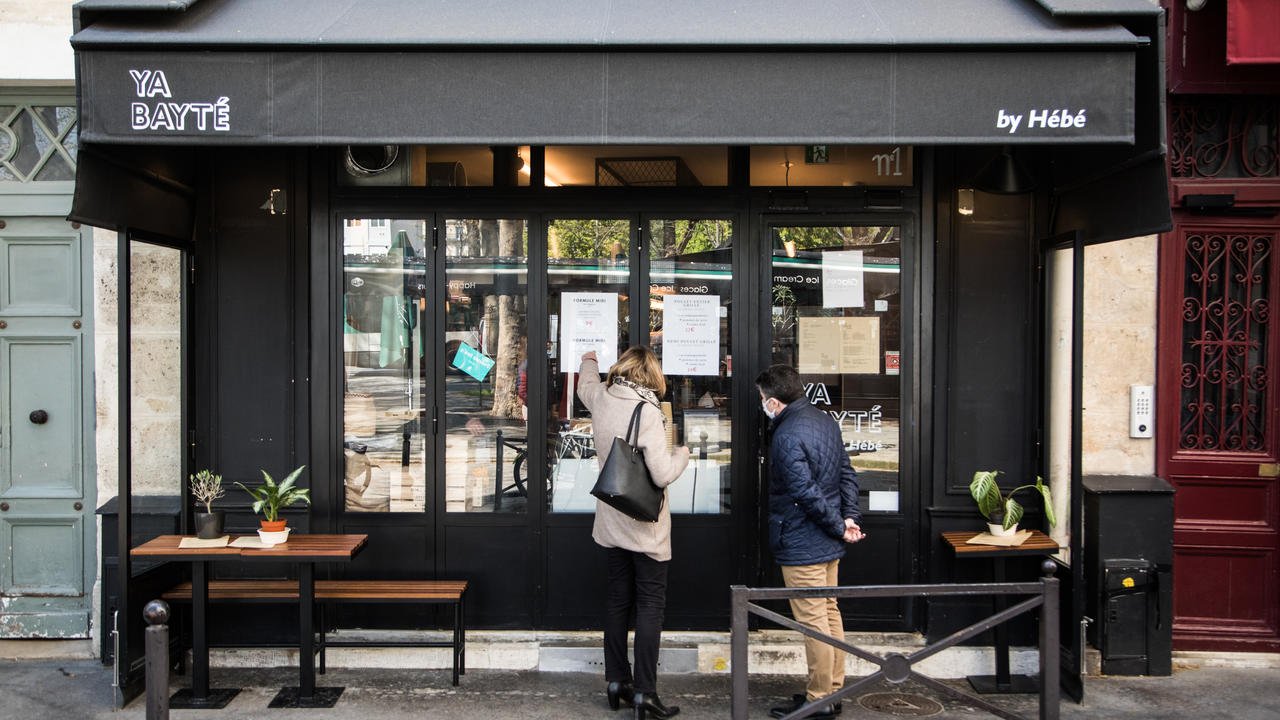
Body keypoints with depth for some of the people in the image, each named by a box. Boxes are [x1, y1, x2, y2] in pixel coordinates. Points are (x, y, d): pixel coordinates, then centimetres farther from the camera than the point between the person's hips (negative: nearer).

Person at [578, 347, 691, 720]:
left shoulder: (601, 397, -2)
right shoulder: (647, 411, -21)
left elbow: (585, 385, 26)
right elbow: (662, 474, -24)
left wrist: (589, 360, 47)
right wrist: (682, 453, -3)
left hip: (611, 522, 6)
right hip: (645, 525, -6)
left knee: (617, 598, 16)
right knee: (650, 605, 1)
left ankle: (616, 680, 25)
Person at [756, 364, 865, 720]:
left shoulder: (787, 436, -22)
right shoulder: (825, 420, 7)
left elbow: (807, 493, -24)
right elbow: (847, 474, 9)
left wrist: (839, 527, -13)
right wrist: (850, 518, 4)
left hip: (802, 545, -9)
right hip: (828, 543, 9)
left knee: (813, 620, 0)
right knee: (829, 613, 16)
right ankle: (833, 689, 27)